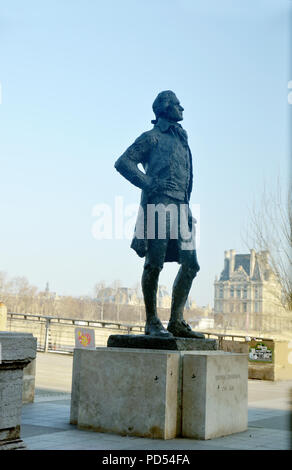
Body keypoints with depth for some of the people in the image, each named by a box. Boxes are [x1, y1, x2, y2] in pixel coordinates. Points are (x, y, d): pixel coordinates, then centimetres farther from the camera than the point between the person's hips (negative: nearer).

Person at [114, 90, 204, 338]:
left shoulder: (181, 139, 27)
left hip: (181, 206, 7)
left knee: (190, 264, 0)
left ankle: (177, 321, 5)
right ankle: (152, 322, 0)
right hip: (159, 203, -7)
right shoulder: (151, 137, 5)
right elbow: (123, 162, -4)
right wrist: (149, 183, -11)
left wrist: (187, 206, 18)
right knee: (154, 264, -7)